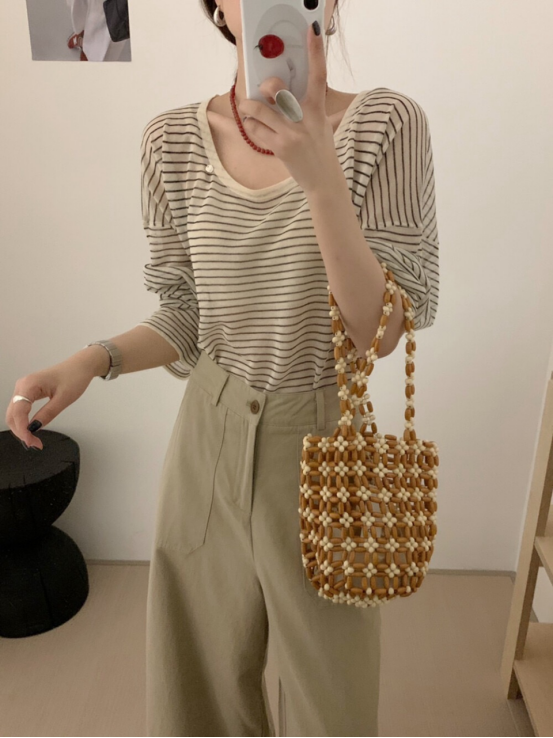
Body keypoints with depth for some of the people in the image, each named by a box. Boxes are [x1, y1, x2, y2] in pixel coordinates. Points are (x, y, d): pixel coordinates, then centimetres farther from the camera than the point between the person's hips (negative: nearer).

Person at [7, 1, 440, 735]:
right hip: (208, 438, 3)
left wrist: (319, 175, -29)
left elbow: (380, 332, -18)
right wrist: (95, 359, -13)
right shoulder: (173, 140, -4)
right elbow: (188, 319, 4)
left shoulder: (385, 123, -12)